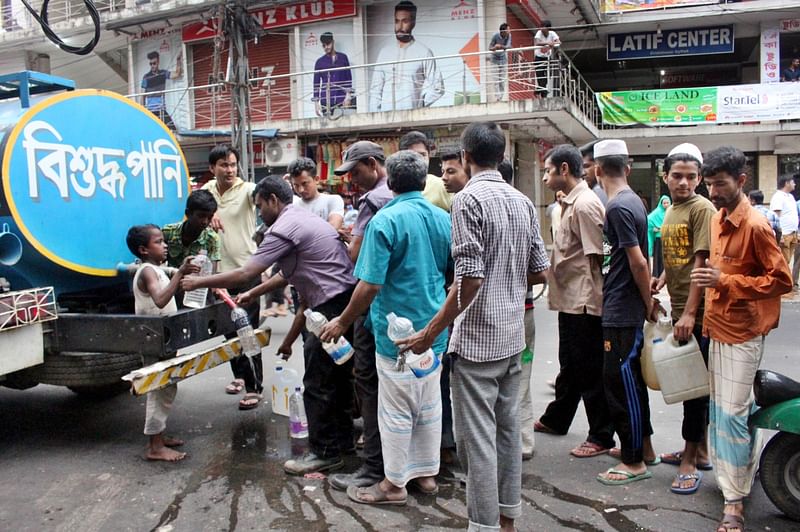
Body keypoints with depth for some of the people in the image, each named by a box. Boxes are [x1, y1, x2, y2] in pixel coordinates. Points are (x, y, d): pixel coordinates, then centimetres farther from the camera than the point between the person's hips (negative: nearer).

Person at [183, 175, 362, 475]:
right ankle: (342, 439, 31)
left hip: (333, 307, -10)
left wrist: (199, 282, -3)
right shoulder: (301, 220, 18)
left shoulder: (284, 228, -13)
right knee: (338, 375, 19)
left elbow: (244, 273, -15)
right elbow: (288, 275, 25)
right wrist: (253, 294, 31)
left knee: (318, 382, -1)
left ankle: (325, 452, 10)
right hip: (346, 302, 10)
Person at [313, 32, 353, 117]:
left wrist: (348, 96, -2)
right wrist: (316, 102, 2)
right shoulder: (320, 62, 9)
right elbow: (316, 83, 9)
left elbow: (349, 77, 9)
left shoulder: (343, 57, 10)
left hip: (342, 99, 0)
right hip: (326, 100, 0)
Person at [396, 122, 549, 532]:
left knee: (477, 437, 0)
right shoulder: (522, 201, 8)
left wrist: (431, 333, -14)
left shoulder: (469, 198, -14)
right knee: (507, 430, 17)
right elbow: (539, 272, 10)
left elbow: (470, 278, -21)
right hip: (513, 336, 8)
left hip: (476, 338, -8)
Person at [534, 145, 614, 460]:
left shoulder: (585, 205, -17)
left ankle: (601, 437, 13)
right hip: (570, 300, 10)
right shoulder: (569, 203, 13)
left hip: (584, 302, -10)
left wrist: (592, 297, -18)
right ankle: (555, 420, 37)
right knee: (570, 365, 22)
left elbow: (596, 256, -20)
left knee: (590, 371, 1)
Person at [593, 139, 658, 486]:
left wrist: (648, 303, -9)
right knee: (630, 379, 18)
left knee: (620, 382, -1)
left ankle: (634, 462, 10)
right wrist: (647, 302, 17)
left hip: (621, 312, -10)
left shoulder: (618, 207, -17)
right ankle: (642, 446, 32)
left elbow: (638, 263, -19)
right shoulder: (633, 201, 11)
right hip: (629, 310, 10)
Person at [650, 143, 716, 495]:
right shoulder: (670, 212, 14)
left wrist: (689, 313, -21)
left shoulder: (702, 209, -11)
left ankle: (690, 461, 8)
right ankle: (699, 450, 29)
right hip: (678, 311, 8)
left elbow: (701, 263, -17)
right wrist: (661, 280, 4)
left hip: (696, 314, -8)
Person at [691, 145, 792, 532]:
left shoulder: (755, 225, -16)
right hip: (719, 328, 8)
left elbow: (782, 280, -16)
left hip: (742, 333, -8)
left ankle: (734, 501, 2)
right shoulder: (718, 219, 9)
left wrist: (725, 282, -24)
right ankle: (748, 468, 36)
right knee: (725, 409, 17)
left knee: (731, 413, -7)